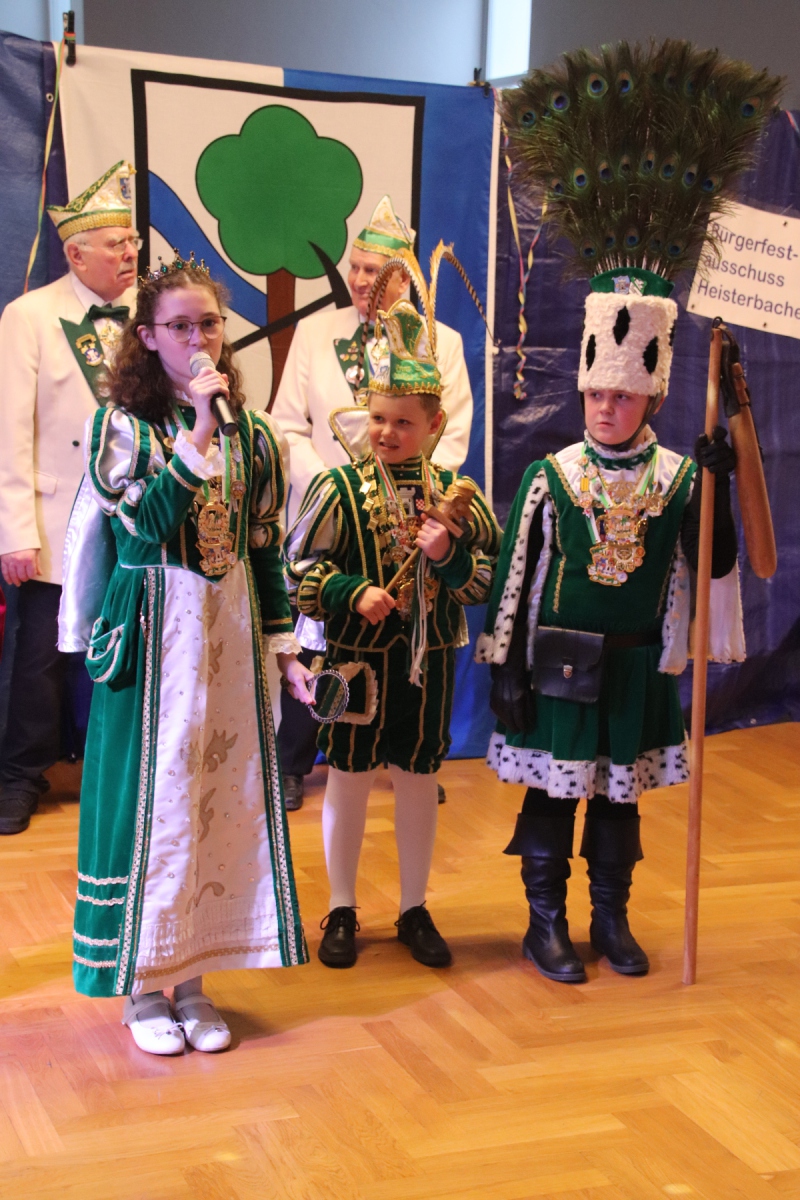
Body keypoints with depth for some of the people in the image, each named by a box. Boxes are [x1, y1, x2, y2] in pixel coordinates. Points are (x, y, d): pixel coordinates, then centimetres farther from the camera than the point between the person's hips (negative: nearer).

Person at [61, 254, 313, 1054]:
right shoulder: (121, 426, -4)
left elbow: (265, 550, 10)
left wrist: (283, 647, 9)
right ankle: (143, 984, 16)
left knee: (223, 794, 7)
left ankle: (191, 976, 20)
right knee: (152, 796, 1)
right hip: (155, 628, -4)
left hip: (232, 628, 4)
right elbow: (146, 522, -20)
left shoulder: (252, 434, 7)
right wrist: (197, 433, -22)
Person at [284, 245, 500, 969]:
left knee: (419, 779, 11)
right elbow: (299, 566, -7)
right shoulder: (340, 487, -8)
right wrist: (354, 593, -20)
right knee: (349, 776, 7)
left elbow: (489, 576, 2)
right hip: (358, 656, -2)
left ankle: (415, 910, 27)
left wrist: (451, 556, -17)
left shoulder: (453, 492, 0)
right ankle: (342, 911, 23)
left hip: (428, 658, 2)